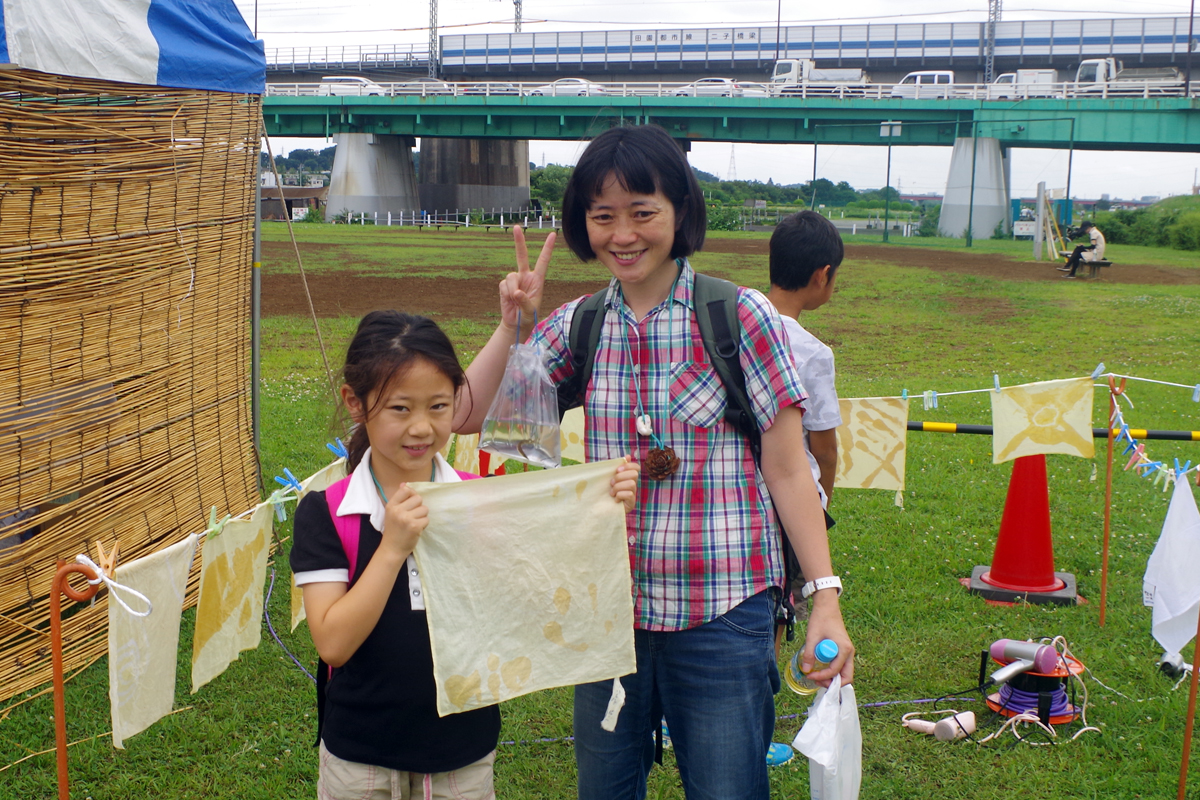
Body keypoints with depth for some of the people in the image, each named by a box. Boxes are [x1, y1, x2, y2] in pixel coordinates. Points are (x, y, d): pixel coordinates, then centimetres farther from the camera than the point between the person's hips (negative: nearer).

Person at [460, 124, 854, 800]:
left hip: (722, 615, -4)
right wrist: (513, 325, -9)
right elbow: (469, 418, 2)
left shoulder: (742, 318, -8)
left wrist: (827, 597, -11)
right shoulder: (579, 325, 3)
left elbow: (788, 472, -6)